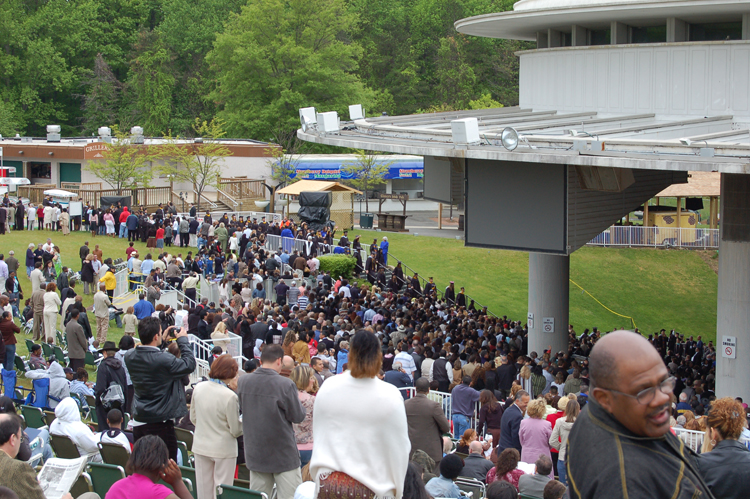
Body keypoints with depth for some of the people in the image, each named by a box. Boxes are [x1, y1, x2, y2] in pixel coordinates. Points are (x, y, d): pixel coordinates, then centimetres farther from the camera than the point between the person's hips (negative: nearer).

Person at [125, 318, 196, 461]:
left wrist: (162, 340, 21)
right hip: (161, 425, -7)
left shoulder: (129, 357, -2)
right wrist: (183, 340, 1)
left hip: (138, 423, 7)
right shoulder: (164, 360, -23)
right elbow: (189, 365, -10)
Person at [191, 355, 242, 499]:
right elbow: (235, 430, -13)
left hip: (201, 446, 5)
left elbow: (193, 418, 9)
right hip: (223, 448, -5)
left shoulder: (198, 388, -4)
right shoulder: (230, 396, -20)